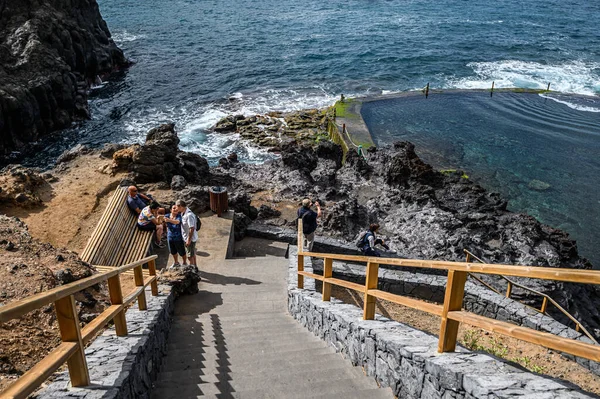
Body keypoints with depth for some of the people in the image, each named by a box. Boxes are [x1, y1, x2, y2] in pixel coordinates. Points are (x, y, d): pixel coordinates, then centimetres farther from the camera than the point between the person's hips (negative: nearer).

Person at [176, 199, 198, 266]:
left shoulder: (189, 215, -28)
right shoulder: (183, 213, 2)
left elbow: (192, 228, -28)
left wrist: (189, 239, -23)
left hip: (190, 238, -10)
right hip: (186, 238, 10)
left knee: (190, 256, 4)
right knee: (193, 254, 23)